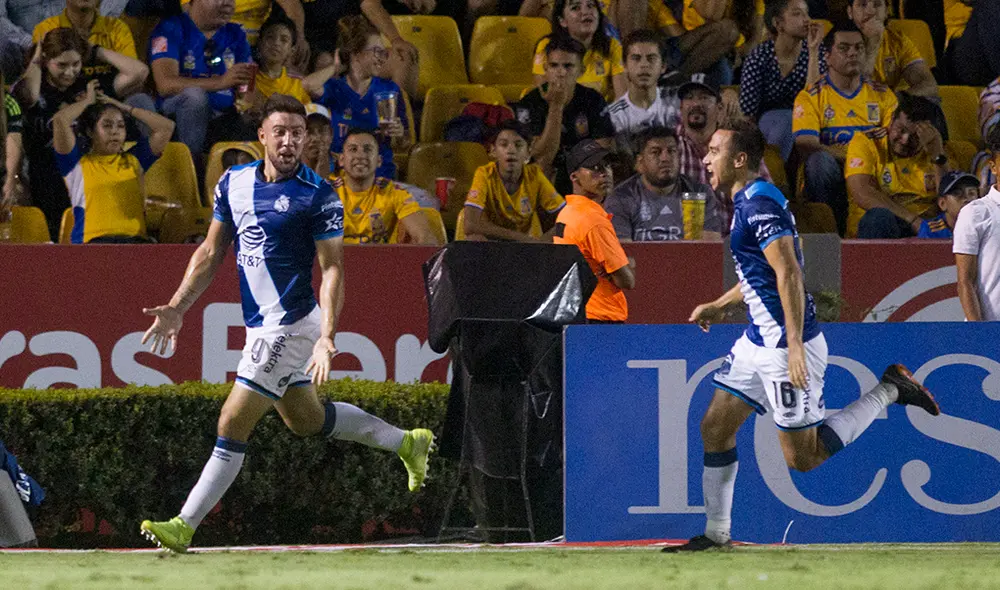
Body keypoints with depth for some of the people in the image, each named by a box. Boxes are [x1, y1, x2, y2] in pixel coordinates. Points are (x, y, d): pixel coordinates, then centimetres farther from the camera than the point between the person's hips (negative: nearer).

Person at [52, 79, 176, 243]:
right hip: (94, 240, -3)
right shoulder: (78, 162, 16)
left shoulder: (133, 161, 28)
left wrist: (125, 108, 31)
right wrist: (87, 101, 23)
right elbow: (60, 120, 4)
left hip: (135, 239, 3)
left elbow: (166, 127, 27)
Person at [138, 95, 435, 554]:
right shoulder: (234, 182, 5)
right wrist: (177, 308, 8)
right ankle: (407, 442, 38)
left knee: (233, 427, -8)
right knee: (306, 420, 21)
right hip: (262, 324, 8)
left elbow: (332, 270, -15)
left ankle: (184, 526, -4)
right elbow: (211, 253, 14)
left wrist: (327, 338, -25)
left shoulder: (317, 196, -13)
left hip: (290, 324, -8)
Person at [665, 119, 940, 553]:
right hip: (758, 341, 10)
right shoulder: (748, 201, 13)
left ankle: (889, 391, 7)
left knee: (803, 459, -3)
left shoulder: (759, 204, -19)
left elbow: (789, 274, -25)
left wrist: (795, 346, -28)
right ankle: (716, 534, 15)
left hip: (787, 348, -10)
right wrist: (719, 306, 25)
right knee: (714, 428, 8)